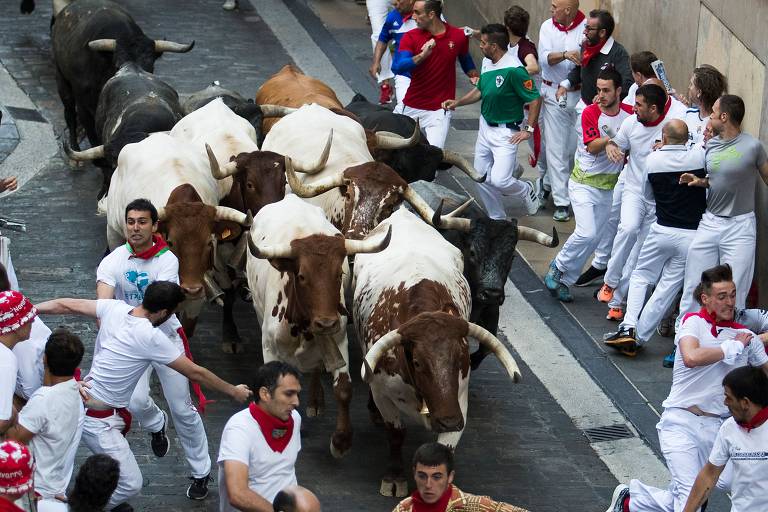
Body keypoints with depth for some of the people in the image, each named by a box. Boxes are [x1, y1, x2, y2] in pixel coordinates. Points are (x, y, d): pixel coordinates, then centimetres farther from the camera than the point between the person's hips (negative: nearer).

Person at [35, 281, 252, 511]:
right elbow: (194, 372, -12)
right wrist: (233, 391, 1)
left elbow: (66, 305, 8)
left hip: (83, 396, 9)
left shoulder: (114, 308, -4)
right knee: (130, 484, -6)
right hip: (97, 420, -9)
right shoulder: (151, 338, -22)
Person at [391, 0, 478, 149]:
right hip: (412, 107, 2)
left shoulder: (458, 36, -3)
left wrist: (475, 76, 1)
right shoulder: (411, 37, -5)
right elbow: (397, 67, -18)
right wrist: (422, 56, -31)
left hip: (440, 110, -2)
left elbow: (465, 59, 18)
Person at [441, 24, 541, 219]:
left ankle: (528, 191, 16)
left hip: (506, 133, -8)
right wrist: (457, 102, 7)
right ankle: (497, 219, 27)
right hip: (485, 127, 8)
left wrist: (529, 130, -17)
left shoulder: (513, 70, -24)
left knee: (499, 180, -16)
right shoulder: (486, 63, 2)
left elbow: (535, 99, -19)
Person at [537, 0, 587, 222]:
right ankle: (561, 203, 3)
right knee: (556, 149, 0)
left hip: (580, 94, -2)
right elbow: (545, 57, -11)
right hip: (554, 94, 2)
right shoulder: (548, 27, 1)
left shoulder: (586, 27, -7)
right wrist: (565, 55, -29)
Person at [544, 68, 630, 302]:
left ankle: (564, 280, 17)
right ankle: (557, 268, 4)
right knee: (586, 233, -18)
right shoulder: (591, 113, -14)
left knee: (595, 238, 5)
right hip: (584, 183, -5)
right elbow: (593, 146, -21)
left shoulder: (630, 114, -2)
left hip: (610, 185, 5)